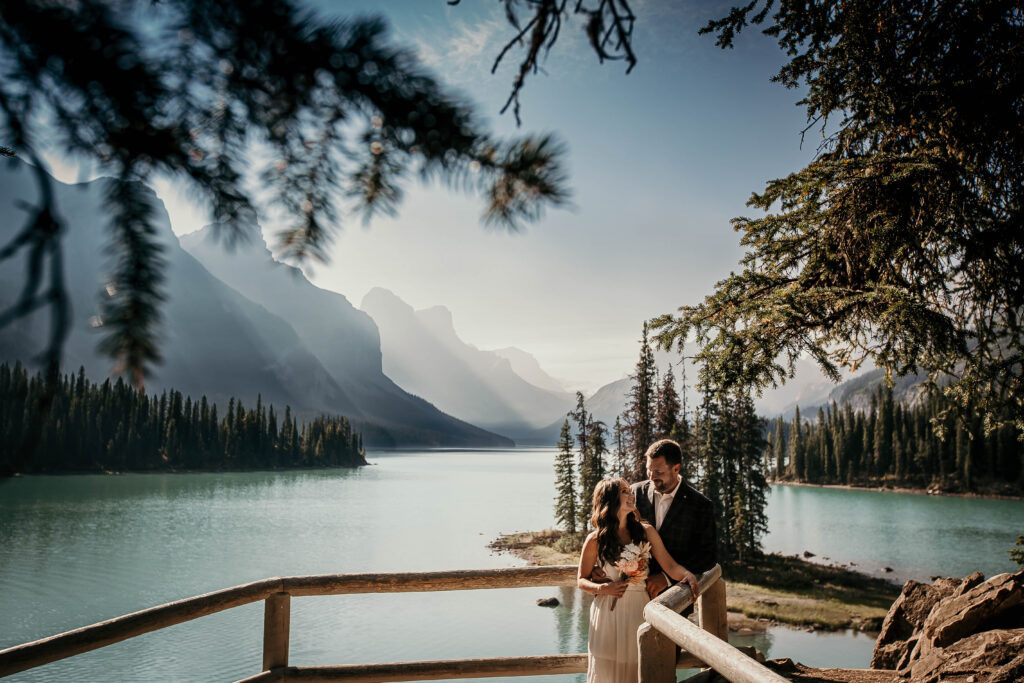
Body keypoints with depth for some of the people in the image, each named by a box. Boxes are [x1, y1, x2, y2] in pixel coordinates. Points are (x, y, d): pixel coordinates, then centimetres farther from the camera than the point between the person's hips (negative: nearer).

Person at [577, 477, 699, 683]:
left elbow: (669, 565, -3)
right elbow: (581, 580, 5)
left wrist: (688, 575, -23)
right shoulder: (596, 540, -3)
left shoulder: (645, 531, 2)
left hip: (640, 611, 2)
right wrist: (602, 588, -12)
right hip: (609, 611, -2)